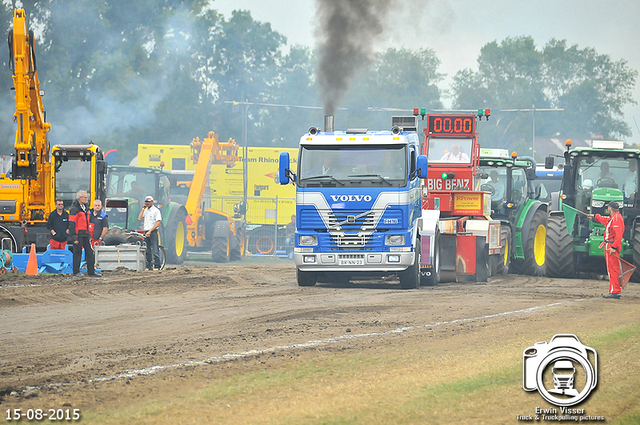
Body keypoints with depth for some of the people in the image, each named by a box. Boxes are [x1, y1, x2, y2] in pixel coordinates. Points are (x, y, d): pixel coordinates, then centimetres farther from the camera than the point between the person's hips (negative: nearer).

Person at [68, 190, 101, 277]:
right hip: (78, 235, -8)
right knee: (77, 253, -1)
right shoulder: (74, 209, -12)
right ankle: (76, 272, 8)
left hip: (85, 235, 8)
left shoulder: (85, 207, 15)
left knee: (89, 252, 6)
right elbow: (71, 224, -15)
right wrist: (74, 237, -19)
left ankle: (91, 271, 11)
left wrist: (88, 234, 22)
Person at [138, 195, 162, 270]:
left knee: (155, 250, -11)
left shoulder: (156, 210, -3)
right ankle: (149, 266, 11)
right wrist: (143, 209, 3)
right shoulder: (145, 210, 17)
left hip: (153, 232, -6)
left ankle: (157, 266, -12)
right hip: (146, 232, 6)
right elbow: (139, 219, 5)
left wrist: (150, 231, -17)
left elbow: (158, 223, -10)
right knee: (147, 250, 7)